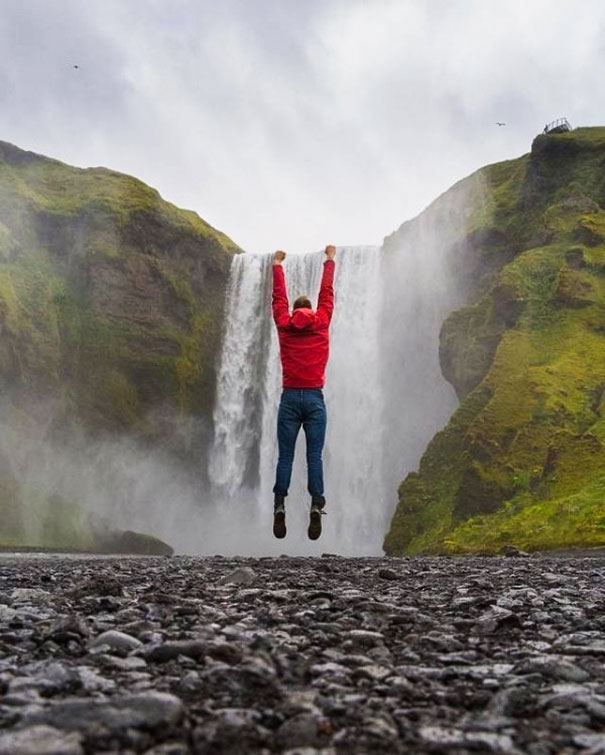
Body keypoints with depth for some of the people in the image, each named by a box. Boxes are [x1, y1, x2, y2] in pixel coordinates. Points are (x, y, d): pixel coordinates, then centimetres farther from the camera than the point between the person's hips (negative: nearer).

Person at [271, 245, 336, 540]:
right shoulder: (321, 324, 7)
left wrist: (277, 265, 35)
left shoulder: (284, 325, 8)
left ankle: (279, 505, -11)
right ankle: (316, 505, -14)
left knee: (285, 456, 0)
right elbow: (327, 294, 19)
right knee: (314, 457, -2)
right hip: (314, 398, 0)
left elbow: (279, 297, 22)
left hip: (290, 398, 0)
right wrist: (330, 261, 31)